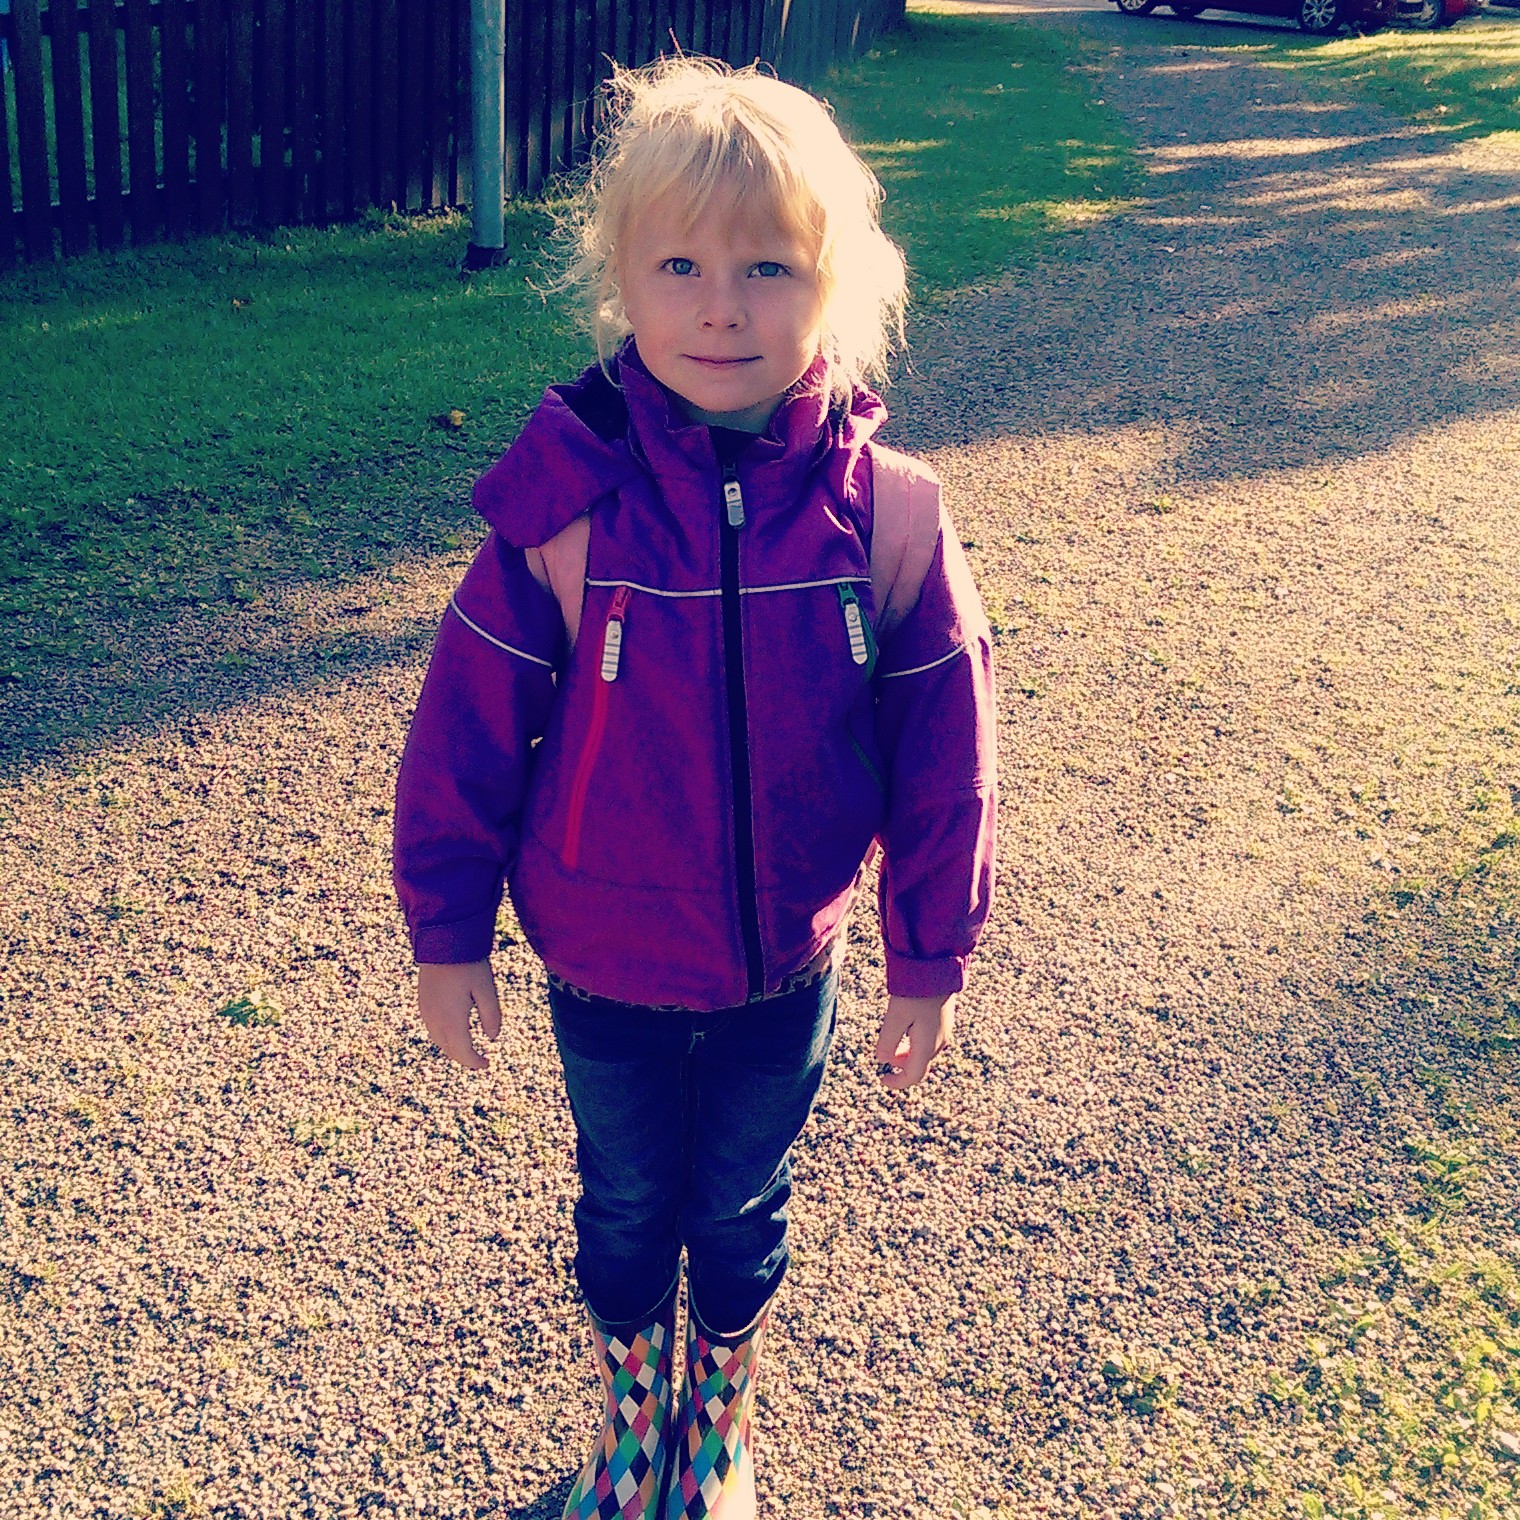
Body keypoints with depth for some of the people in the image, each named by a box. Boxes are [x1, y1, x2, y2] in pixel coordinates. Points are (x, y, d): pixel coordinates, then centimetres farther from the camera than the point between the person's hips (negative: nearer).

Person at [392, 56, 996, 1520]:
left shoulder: (884, 512, -17)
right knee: (625, 1208, 23)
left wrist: (929, 958, 0)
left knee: (741, 1215, 23)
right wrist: (447, 933, -2)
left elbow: (941, 750, -7)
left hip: (786, 972, 1)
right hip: (606, 969, 0)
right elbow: (469, 727, -10)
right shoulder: (567, 501, -20)